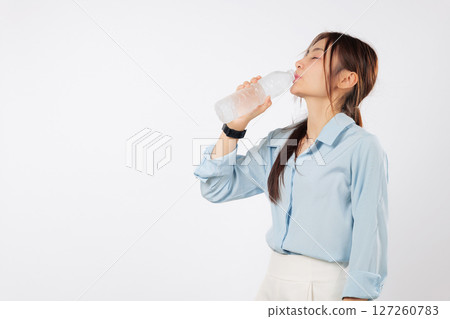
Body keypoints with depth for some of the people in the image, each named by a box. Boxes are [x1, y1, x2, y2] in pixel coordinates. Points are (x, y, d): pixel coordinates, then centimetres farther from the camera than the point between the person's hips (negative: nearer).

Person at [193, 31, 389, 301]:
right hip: (275, 280, 6)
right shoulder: (278, 141, 7)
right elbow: (217, 188, 8)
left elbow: (370, 238, -14)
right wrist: (238, 122, 0)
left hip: (326, 288, -5)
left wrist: (353, 300, -18)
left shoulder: (362, 147, -12)